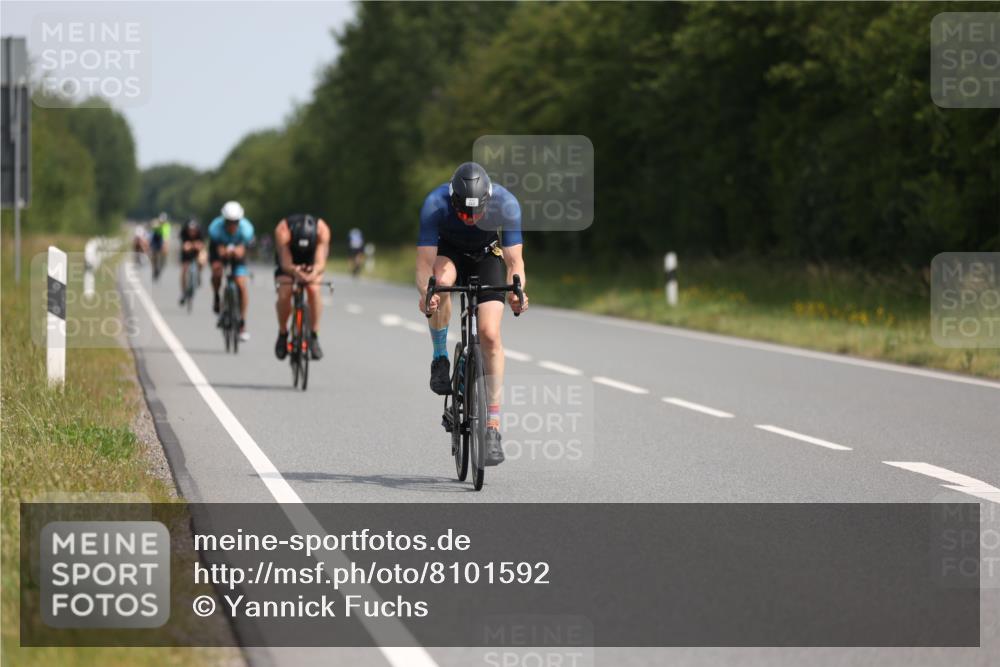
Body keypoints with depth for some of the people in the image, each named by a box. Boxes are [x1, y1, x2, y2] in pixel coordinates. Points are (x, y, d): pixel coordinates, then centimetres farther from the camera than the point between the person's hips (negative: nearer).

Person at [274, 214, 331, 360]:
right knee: (284, 294, -27)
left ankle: (314, 336, -16)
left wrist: (314, 272, -63)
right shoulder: (283, 230, -37)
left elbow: (321, 262, -40)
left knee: (313, 289, -29)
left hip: (311, 266, 1)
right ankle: (282, 334, -3)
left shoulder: (322, 229, -35)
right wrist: (295, 271, -63)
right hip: (288, 266, -1)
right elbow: (285, 263, -40)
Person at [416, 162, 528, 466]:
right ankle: (440, 359, -15)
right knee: (441, 281, -38)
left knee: (490, 335, -16)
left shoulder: (505, 204, -31)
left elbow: (515, 260, -29)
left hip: (488, 256, 0)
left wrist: (517, 291, -50)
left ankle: (493, 427, -11)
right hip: (448, 251, 0)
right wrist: (426, 292, -55)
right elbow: (424, 264, -35)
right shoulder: (435, 204, -34)